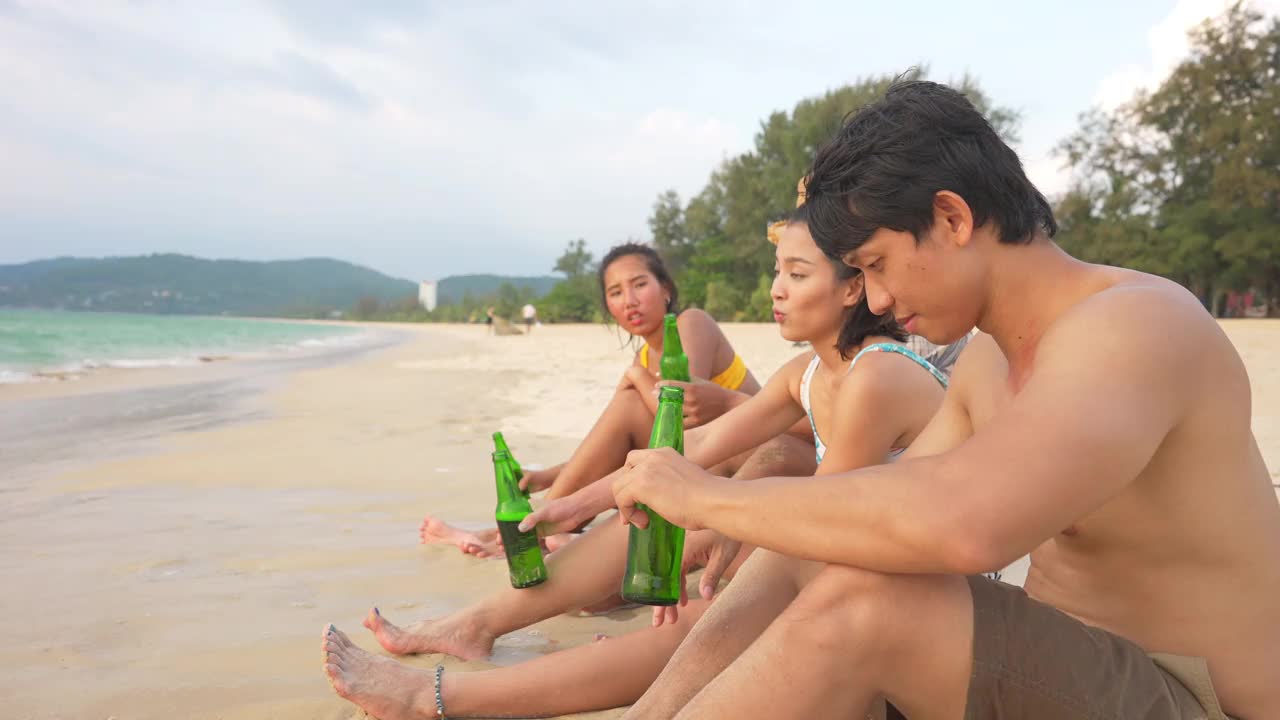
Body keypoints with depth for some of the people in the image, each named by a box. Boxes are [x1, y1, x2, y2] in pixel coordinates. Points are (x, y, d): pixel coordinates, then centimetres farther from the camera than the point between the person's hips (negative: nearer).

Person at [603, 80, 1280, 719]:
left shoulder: (1135, 325, -23)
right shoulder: (984, 362, 5)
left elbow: (959, 522, -40)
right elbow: (891, 503, 10)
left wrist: (710, 495, -28)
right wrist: (735, 519, -6)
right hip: (1061, 663, 8)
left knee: (861, 599, -30)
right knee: (796, 555, -1)